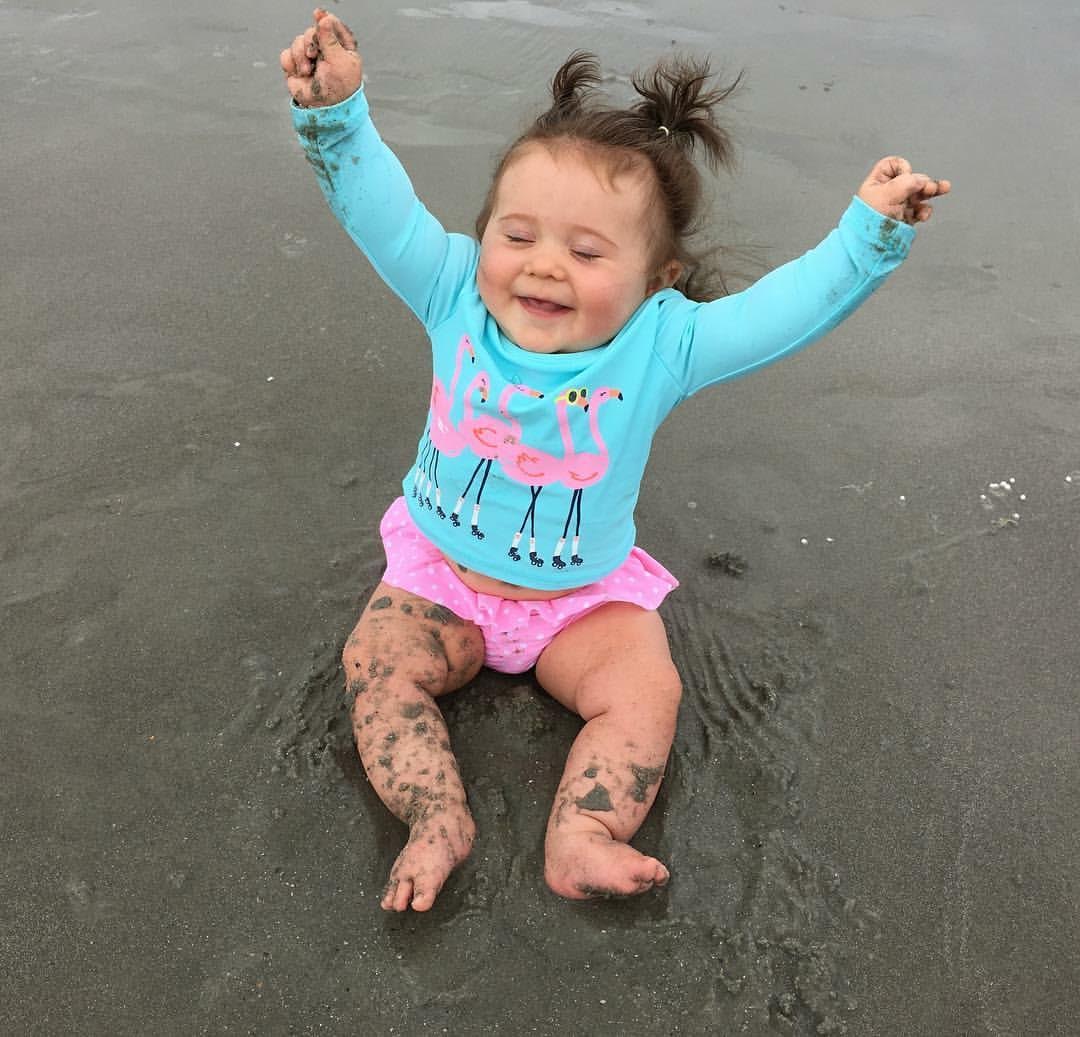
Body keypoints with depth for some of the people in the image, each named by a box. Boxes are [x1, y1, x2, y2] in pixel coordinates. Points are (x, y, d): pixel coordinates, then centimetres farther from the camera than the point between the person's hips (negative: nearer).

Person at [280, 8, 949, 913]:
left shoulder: (661, 343, -16)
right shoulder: (457, 296, -13)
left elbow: (781, 309, -18)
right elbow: (382, 207, -15)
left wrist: (868, 232, -27)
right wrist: (338, 110, -28)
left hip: (586, 597, -1)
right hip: (442, 573, 1)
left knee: (645, 690, -21)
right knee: (375, 662, -18)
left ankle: (580, 839, -22)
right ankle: (437, 819, -20)